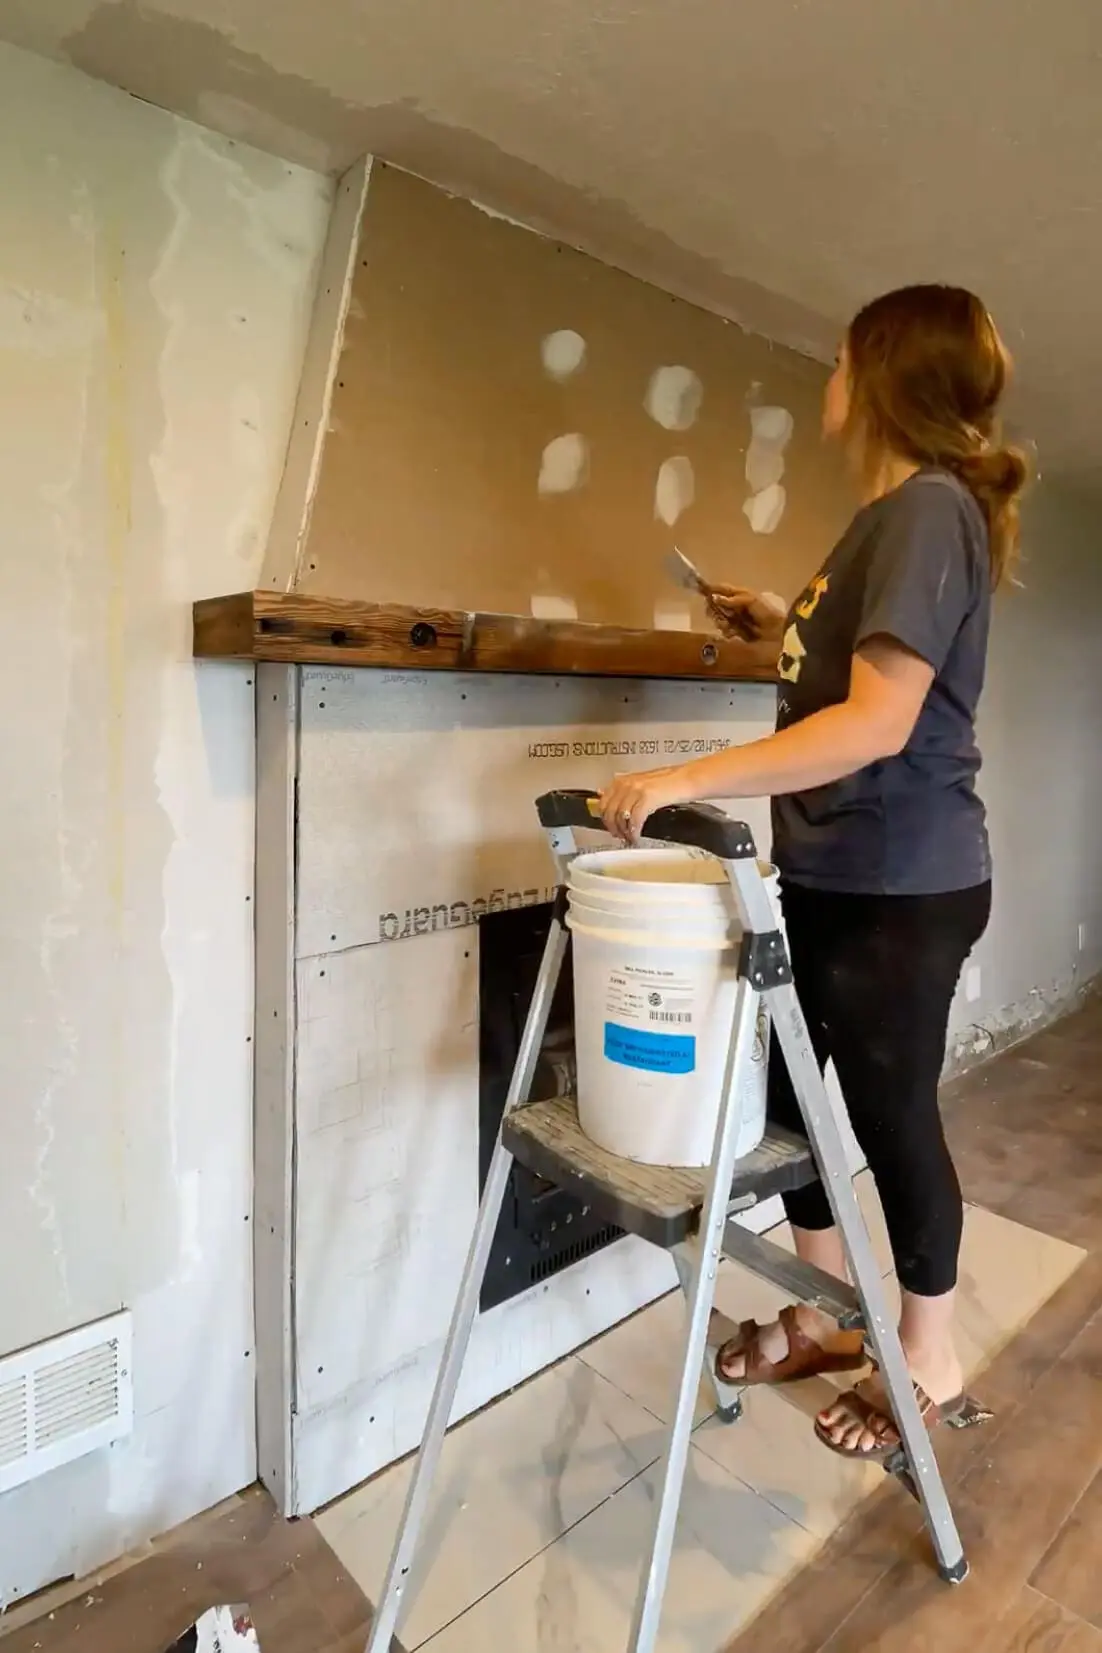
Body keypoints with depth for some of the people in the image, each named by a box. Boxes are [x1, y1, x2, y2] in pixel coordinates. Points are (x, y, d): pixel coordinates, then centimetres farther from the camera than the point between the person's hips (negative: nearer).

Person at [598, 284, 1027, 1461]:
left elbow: (879, 721, -27)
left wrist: (686, 781, -30)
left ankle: (931, 1364, 33)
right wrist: (782, 628, 17)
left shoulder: (929, 506, -15)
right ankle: (827, 1316, 38)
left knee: (891, 1112, 7)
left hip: (902, 887, -9)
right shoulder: (892, 514, 15)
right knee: (788, 1089, 16)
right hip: (832, 873, 9)